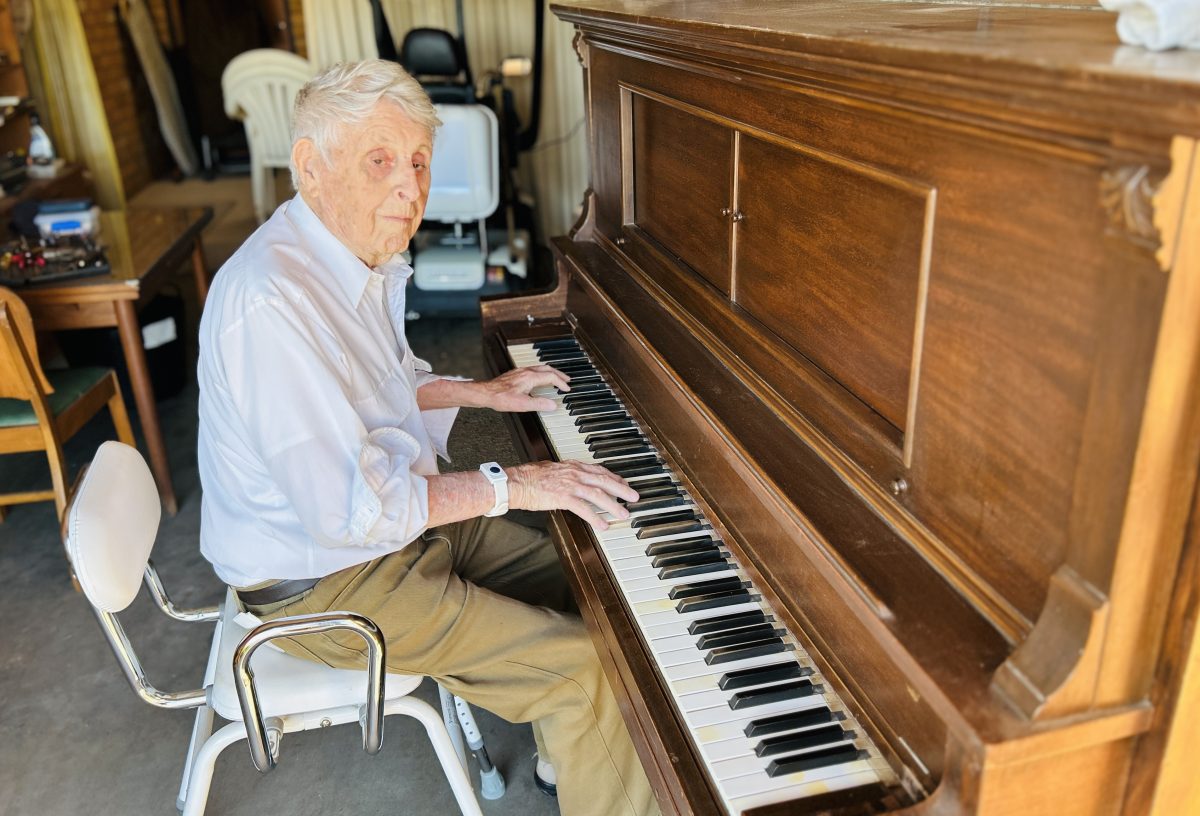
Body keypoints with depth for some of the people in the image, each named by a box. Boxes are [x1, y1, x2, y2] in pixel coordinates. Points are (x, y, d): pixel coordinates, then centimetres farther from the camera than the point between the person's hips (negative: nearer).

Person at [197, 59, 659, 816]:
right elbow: (351, 510, -30)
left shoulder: (361, 256, 2)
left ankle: (566, 755, 32)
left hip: (395, 513, 10)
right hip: (324, 581, -9)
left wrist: (479, 392, 11)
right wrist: (506, 485, -23)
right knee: (587, 666, -13)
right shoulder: (272, 303, -31)